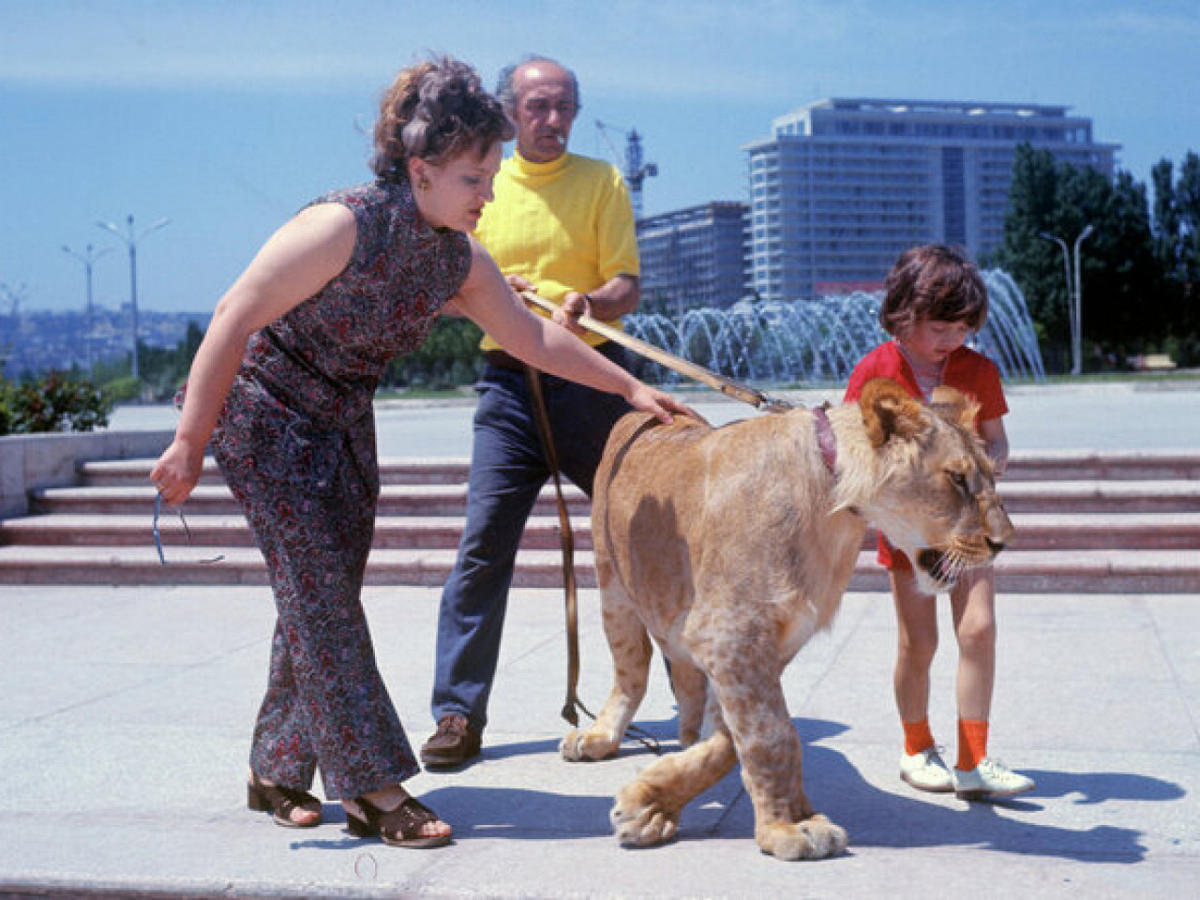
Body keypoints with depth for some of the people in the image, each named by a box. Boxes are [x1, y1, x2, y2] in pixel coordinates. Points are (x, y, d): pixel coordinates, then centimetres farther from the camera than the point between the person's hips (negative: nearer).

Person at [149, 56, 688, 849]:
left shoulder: (458, 259, -5)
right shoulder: (344, 227, -27)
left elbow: (531, 335, 7)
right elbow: (235, 320, -25)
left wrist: (629, 387, 7)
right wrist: (190, 444, -23)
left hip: (343, 425, 8)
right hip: (264, 416, -7)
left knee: (321, 600, 7)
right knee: (320, 595, -9)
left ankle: (277, 773, 20)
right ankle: (373, 789, -5)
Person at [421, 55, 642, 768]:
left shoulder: (602, 181, 6)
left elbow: (628, 288, -2)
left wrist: (589, 301, -24)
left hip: (594, 379, -1)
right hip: (510, 382, 1)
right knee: (485, 543, -5)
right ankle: (460, 714, 2)